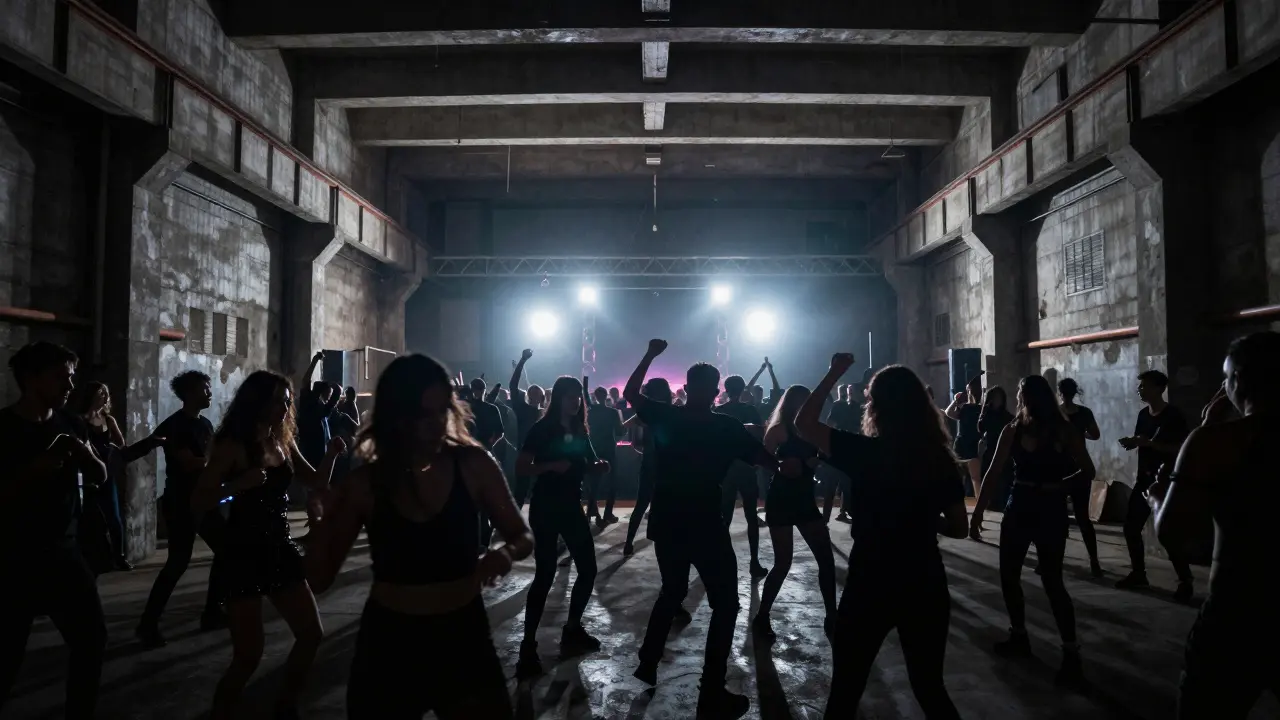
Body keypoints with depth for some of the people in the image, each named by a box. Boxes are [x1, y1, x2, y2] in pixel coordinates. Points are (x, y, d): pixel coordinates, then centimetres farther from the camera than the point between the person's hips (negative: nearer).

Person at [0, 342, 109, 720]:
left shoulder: (69, 424, 5)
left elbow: (100, 477, 9)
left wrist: (85, 454, -11)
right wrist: (34, 469, -24)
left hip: (64, 551, 5)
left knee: (92, 638, 5)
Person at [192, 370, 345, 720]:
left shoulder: (284, 443, 7)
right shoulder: (233, 446, -11)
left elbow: (317, 484, 13)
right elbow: (199, 503, -15)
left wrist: (330, 454, -5)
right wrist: (240, 484, -31)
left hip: (280, 549, 7)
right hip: (245, 554, -7)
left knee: (311, 635, 11)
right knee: (249, 654, -6)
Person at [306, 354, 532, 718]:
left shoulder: (473, 465, -10)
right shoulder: (365, 482, -8)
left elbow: (523, 536, 0)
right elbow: (320, 578, -4)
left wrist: (505, 552, -22)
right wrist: (325, 512, -18)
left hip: (463, 635, 0)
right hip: (389, 641, 0)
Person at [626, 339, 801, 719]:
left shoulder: (665, 417, -1)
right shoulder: (727, 427, -8)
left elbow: (629, 393, 9)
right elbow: (763, 457, -8)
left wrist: (650, 355, 8)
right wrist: (786, 465, 3)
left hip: (666, 524, 5)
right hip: (705, 526, -5)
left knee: (672, 591, 25)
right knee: (725, 604, 4)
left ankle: (648, 664, 28)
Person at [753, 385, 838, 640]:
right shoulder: (779, 429, -9)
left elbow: (823, 457, 12)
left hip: (805, 499, 7)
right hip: (781, 501, -7)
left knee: (826, 559, 4)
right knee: (783, 563, -5)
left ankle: (831, 617, 15)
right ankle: (761, 618, 11)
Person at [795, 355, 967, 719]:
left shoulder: (863, 451, -13)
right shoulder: (939, 459, -2)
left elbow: (804, 423, -5)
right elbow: (958, 527, 4)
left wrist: (834, 373, -1)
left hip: (869, 586, -4)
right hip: (926, 586, 4)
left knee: (846, 689, 13)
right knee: (929, 686, 21)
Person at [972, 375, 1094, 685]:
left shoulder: (1064, 432, -9)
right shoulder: (1011, 432, 1)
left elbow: (1087, 471, -4)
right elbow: (994, 474, 0)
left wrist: (1055, 487, -15)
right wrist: (978, 511, -3)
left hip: (1050, 512, -5)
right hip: (1017, 509, 5)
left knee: (1051, 581, -6)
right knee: (1008, 575, 9)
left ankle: (1071, 654, 4)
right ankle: (1019, 637, 27)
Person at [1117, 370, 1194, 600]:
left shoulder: (1173, 416, -13)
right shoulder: (1143, 414, 9)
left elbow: (1179, 449, -19)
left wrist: (1150, 443, -25)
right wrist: (1131, 442, -2)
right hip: (1144, 479, 8)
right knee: (1131, 527, 9)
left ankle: (1185, 582, 4)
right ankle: (1138, 574, 22)